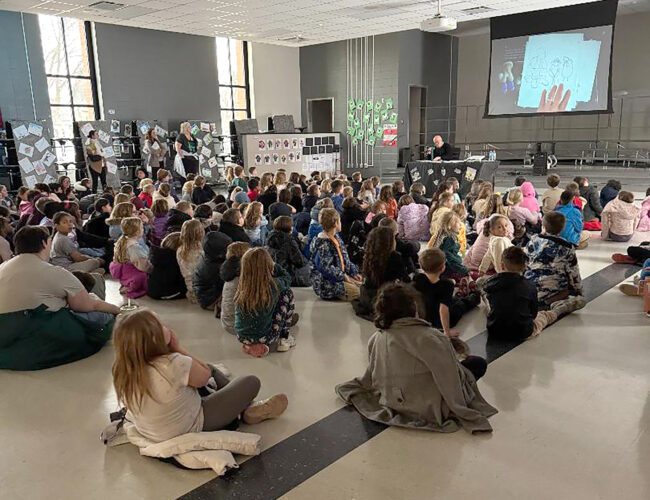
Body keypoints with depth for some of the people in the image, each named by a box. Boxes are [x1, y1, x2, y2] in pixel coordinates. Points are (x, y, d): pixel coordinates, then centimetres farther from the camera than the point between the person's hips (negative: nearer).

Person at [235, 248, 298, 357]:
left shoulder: (242, 285, -10)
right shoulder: (272, 285, -18)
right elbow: (287, 278, 6)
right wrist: (273, 265, 17)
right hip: (264, 338, -4)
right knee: (287, 293, 7)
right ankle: (284, 338, 16)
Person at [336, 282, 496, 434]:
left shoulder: (375, 339, -9)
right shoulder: (429, 338, -25)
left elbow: (370, 379, 3)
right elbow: (450, 377, -20)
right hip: (428, 409, -6)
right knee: (478, 363, 6)